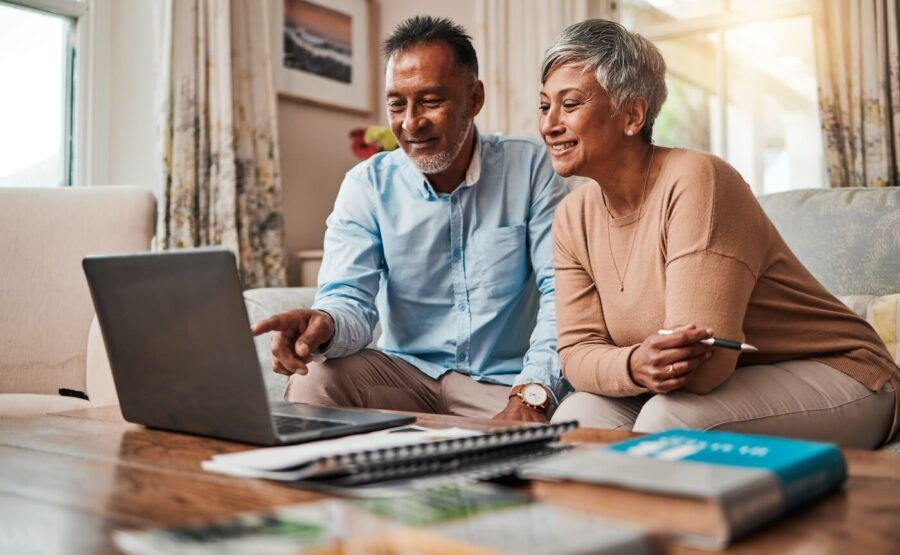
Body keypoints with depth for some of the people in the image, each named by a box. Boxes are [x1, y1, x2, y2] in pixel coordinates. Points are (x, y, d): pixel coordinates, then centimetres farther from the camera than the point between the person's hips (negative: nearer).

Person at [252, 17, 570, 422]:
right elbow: (352, 299, -8)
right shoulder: (367, 185, 1)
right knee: (312, 381, -25)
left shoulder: (531, 168, -4)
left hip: (504, 384, -1)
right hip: (407, 371, 2)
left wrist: (532, 394, -27)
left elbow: (562, 291, -11)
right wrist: (326, 324, -34)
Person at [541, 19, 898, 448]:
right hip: (701, 386, 6)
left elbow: (703, 364, -29)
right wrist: (634, 365, -28)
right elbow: (578, 351, -8)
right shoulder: (573, 218, -1)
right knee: (577, 417, -17)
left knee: (668, 421, -31)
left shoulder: (694, 180, -25)